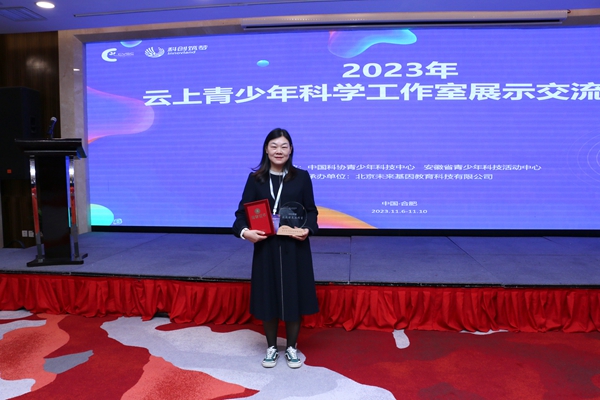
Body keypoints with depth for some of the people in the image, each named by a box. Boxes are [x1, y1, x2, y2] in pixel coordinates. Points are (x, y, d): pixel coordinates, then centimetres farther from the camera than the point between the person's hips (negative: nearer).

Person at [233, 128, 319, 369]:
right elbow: (242, 212, -1)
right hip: (265, 247, 1)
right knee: (268, 297, 9)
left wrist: (308, 229, -17)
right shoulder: (256, 179, 2)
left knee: (293, 296, 7)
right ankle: (271, 347, 28)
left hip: (295, 247, 0)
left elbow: (311, 211, 3)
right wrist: (244, 232, -20)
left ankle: (291, 348, 27)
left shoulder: (301, 177, 1)